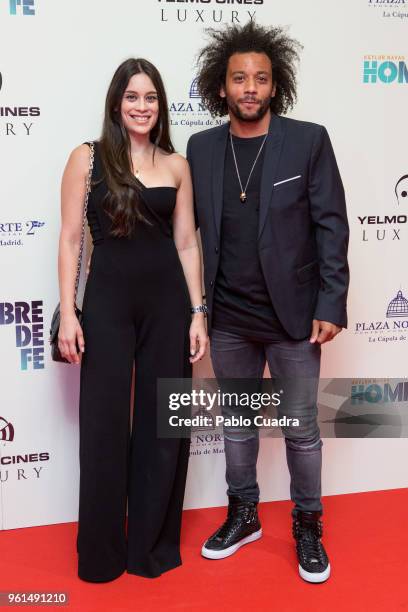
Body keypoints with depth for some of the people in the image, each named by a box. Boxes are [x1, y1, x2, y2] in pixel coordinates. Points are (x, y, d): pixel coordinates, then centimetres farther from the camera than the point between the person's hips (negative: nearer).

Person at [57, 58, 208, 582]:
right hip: (108, 300, -2)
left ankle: (153, 543, 28)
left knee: (163, 421, 9)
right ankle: (101, 551, 24)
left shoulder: (177, 166, 8)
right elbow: (70, 239, -2)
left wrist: (198, 312, 3)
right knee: (104, 423, 5)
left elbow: (186, 243, 8)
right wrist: (68, 313, -8)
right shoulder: (87, 158, 0)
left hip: (167, 300, 3)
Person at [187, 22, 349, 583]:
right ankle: (243, 516, 36)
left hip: (292, 315, -3)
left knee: (301, 428, 9)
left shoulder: (308, 141, -4)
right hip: (228, 319, 3)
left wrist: (331, 304, -11)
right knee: (237, 422, 16)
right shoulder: (201, 147, 4)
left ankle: (308, 527, 29)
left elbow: (331, 226, -6)